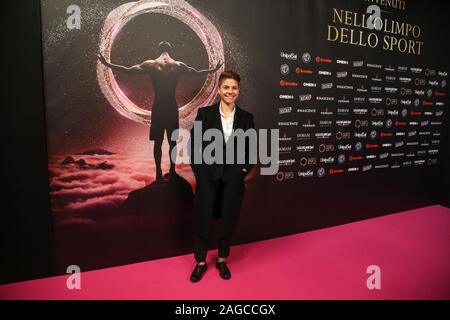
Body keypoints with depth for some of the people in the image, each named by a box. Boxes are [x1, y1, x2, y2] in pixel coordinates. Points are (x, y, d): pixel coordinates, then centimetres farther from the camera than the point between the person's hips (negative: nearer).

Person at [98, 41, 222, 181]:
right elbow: (197, 72, 13)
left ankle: (159, 172, 8)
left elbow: (128, 70, 1)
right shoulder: (179, 65, 2)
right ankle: (172, 170, 16)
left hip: (158, 106, 0)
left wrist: (108, 64, 13)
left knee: (158, 141, 7)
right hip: (172, 106, 1)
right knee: (172, 141, 10)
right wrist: (214, 69, 28)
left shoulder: (150, 64, 0)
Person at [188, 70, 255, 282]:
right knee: (202, 220, 7)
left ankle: (222, 260, 35)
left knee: (229, 221, 13)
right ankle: (201, 262, 29)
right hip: (208, 177, -1)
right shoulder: (204, 113, -1)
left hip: (234, 179, 2)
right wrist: (198, 172, -7)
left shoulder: (246, 118, 4)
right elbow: (194, 144, -2)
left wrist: (244, 170, -4)